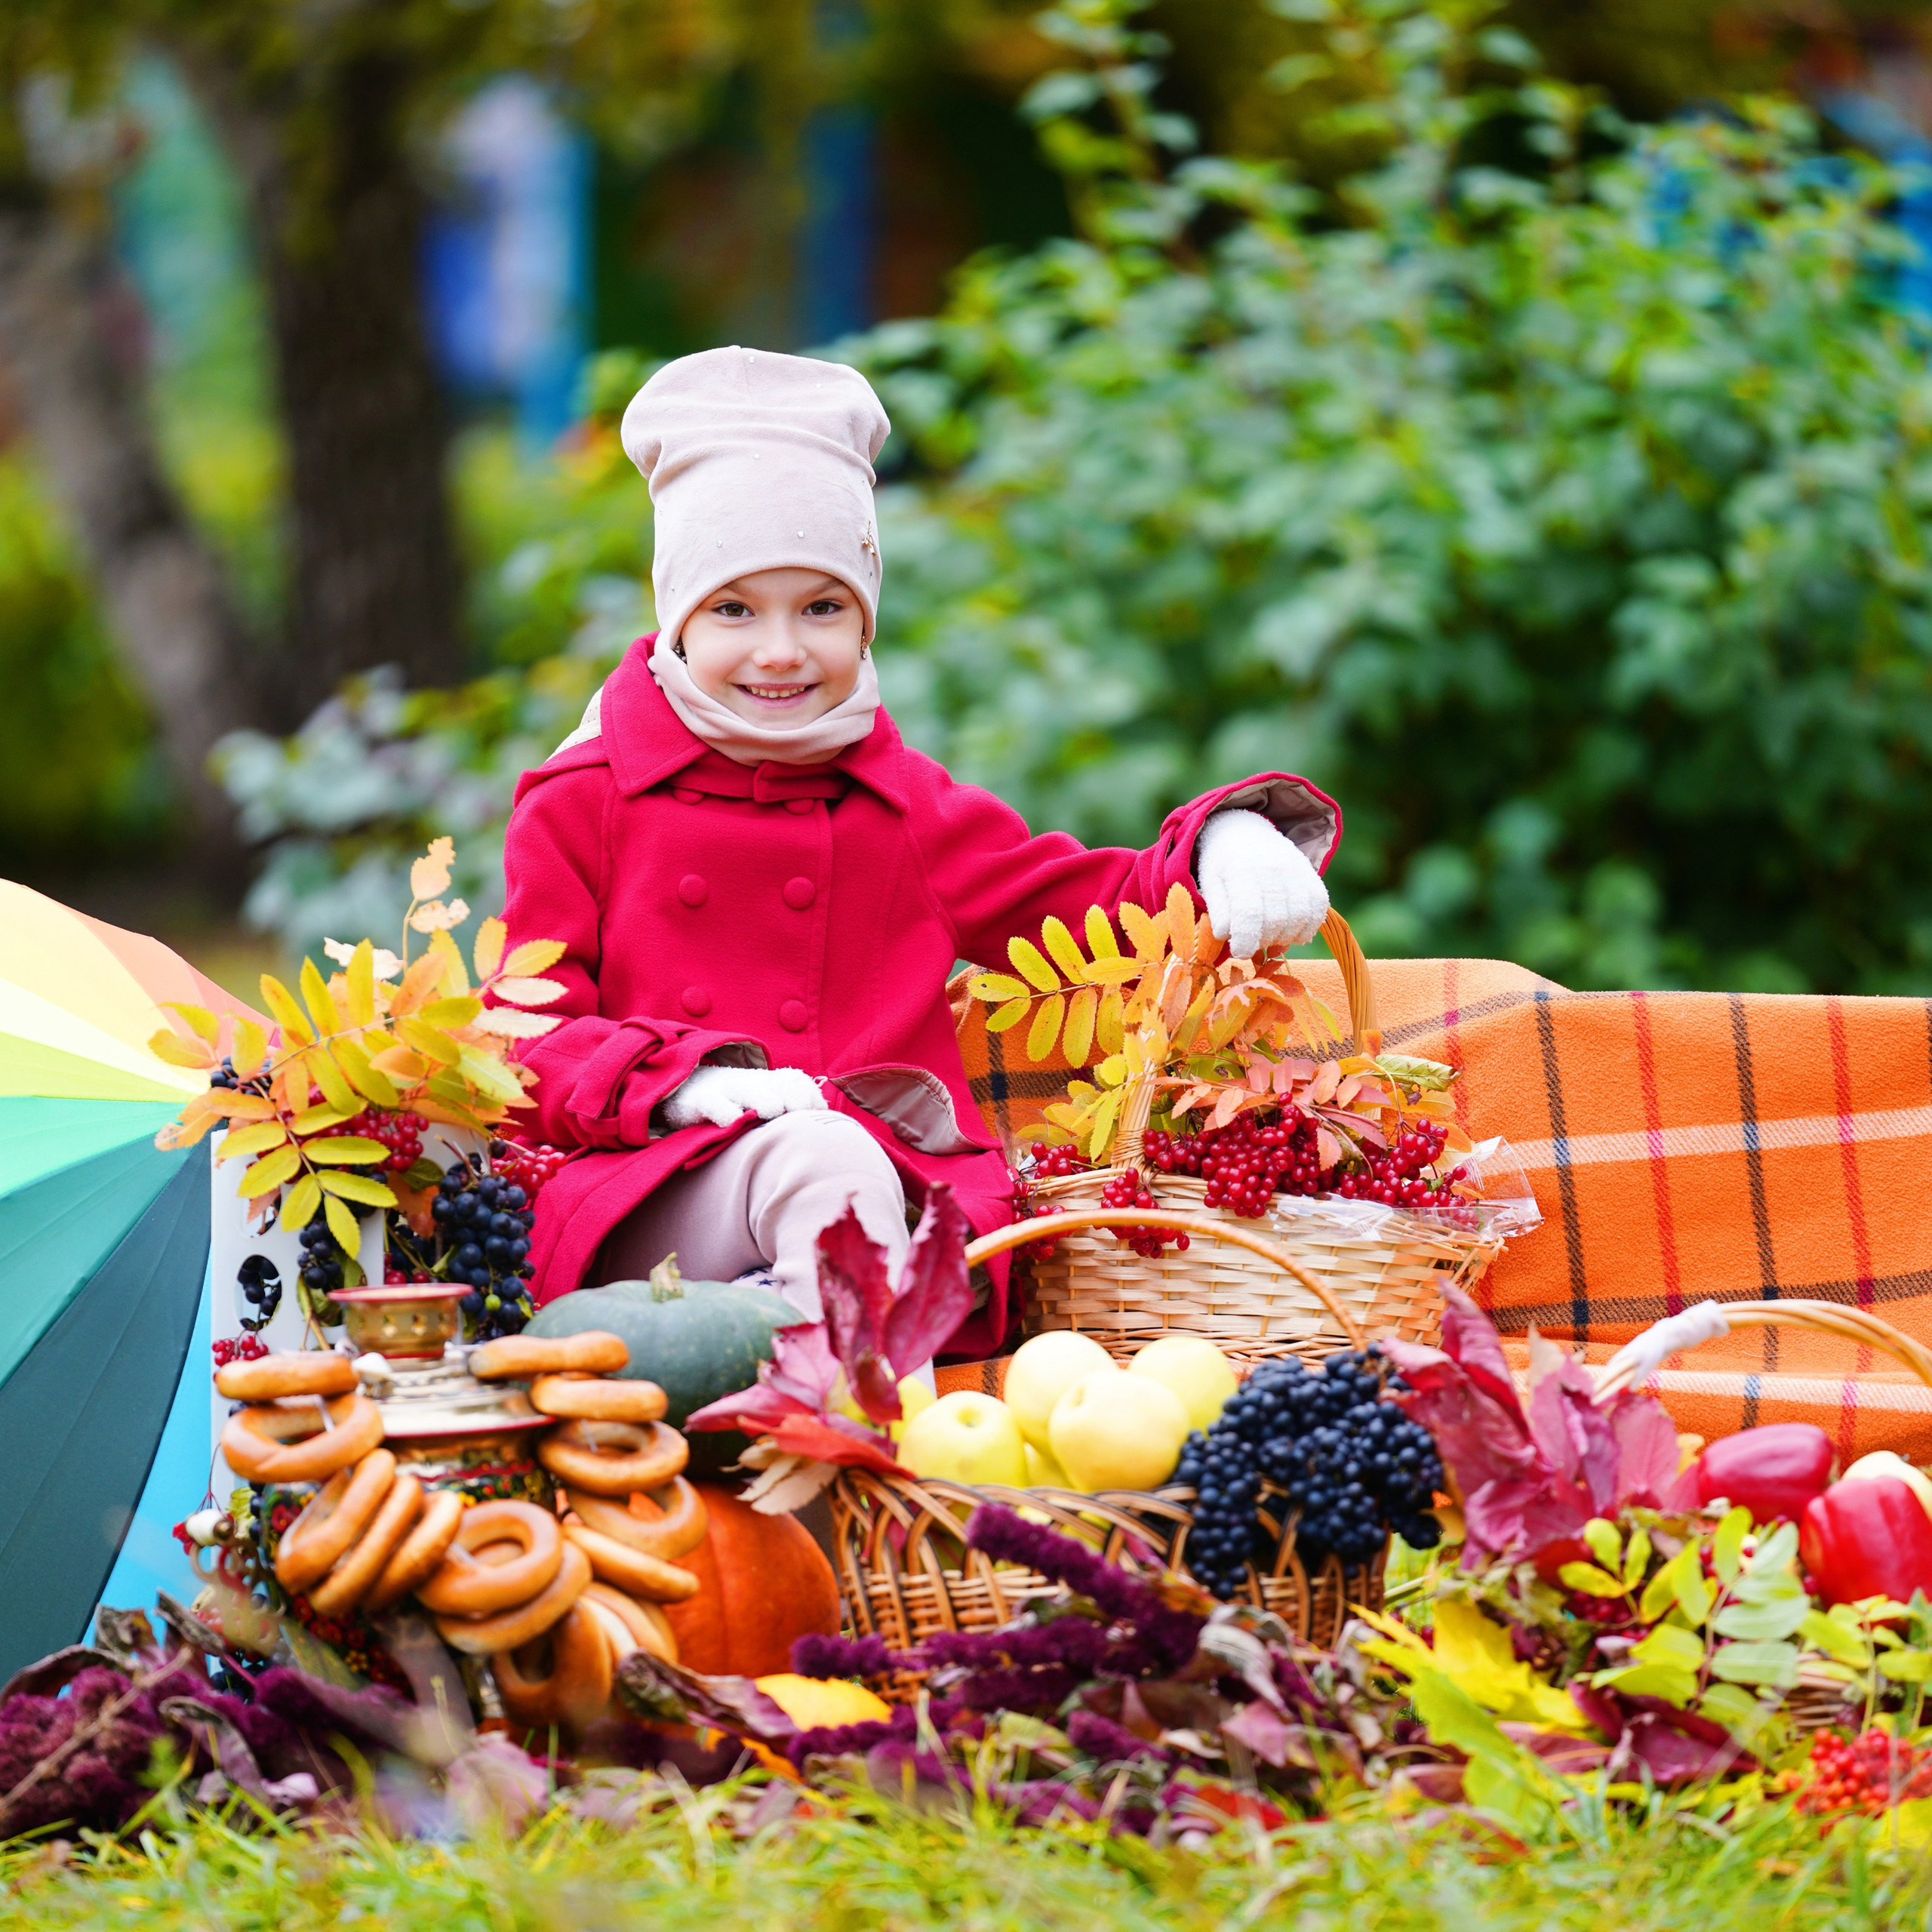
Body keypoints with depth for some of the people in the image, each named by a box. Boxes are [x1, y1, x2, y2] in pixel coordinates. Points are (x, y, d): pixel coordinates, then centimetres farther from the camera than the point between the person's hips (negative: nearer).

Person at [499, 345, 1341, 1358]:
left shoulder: (908, 810, 23)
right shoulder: (582, 804, 14)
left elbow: (1097, 906, 24)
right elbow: (530, 1040, 7)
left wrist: (1228, 845, 2)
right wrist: (686, 1082, -14)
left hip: (893, 1189, 2)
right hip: (657, 1192, -2)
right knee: (816, 1154, -38)